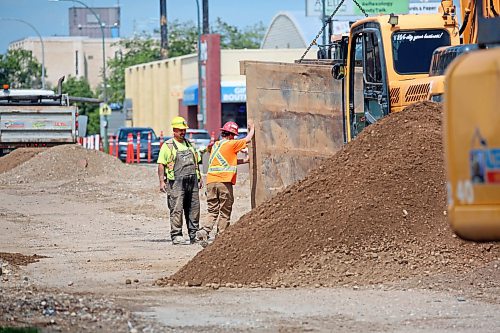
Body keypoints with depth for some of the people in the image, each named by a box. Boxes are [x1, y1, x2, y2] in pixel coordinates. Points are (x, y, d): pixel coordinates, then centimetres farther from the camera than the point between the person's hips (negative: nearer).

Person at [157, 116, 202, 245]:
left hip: (192, 181, 6)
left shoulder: (189, 144, 19)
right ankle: (176, 235, -6)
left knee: (194, 209, 6)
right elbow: (161, 164, -3)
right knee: (177, 209, -8)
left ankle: (194, 234, 13)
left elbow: (196, 162, 25)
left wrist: (199, 178, 19)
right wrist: (161, 181, -12)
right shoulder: (168, 146, 1)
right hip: (176, 182, -6)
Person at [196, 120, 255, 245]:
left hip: (211, 181, 6)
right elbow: (247, 139, 7)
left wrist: (244, 160, 30)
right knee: (225, 212, 2)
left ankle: (205, 231, -14)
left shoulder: (215, 145, 18)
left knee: (212, 211, 7)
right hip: (224, 181, -6)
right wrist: (252, 128, 25)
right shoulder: (230, 144, -4)